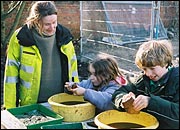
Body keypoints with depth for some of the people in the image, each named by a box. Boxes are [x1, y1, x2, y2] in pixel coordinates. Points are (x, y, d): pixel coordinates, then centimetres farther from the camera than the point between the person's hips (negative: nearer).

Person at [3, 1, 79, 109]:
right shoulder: (20, 39, -11)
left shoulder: (64, 35, 0)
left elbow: (72, 67, 8)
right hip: (31, 105, -3)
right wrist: (10, 108, -6)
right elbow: (11, 73, -7)